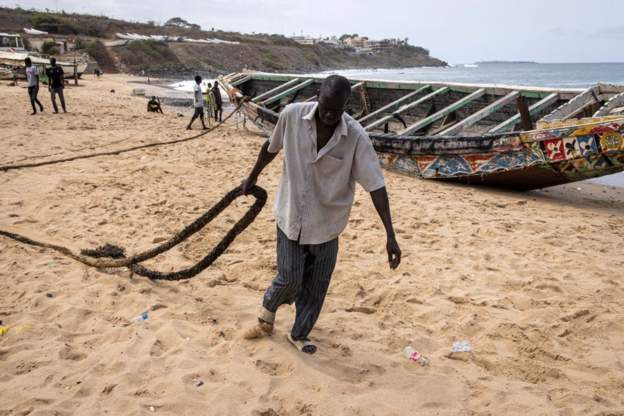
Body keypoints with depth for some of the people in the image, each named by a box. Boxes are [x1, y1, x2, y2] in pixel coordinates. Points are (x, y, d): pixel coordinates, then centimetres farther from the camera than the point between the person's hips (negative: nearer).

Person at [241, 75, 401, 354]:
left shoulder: (356, 137, -19)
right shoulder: (292, 115, -15)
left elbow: (375, 185, -19)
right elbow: (271, 147, 5)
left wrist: (390, 235, -23)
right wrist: (253, 176, 19)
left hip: (326, 224, 0)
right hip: (290, 215, 0)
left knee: (315, 288, 11)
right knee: (289, 279, 4)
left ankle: (299, 335, 35)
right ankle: (266, 317, 37)